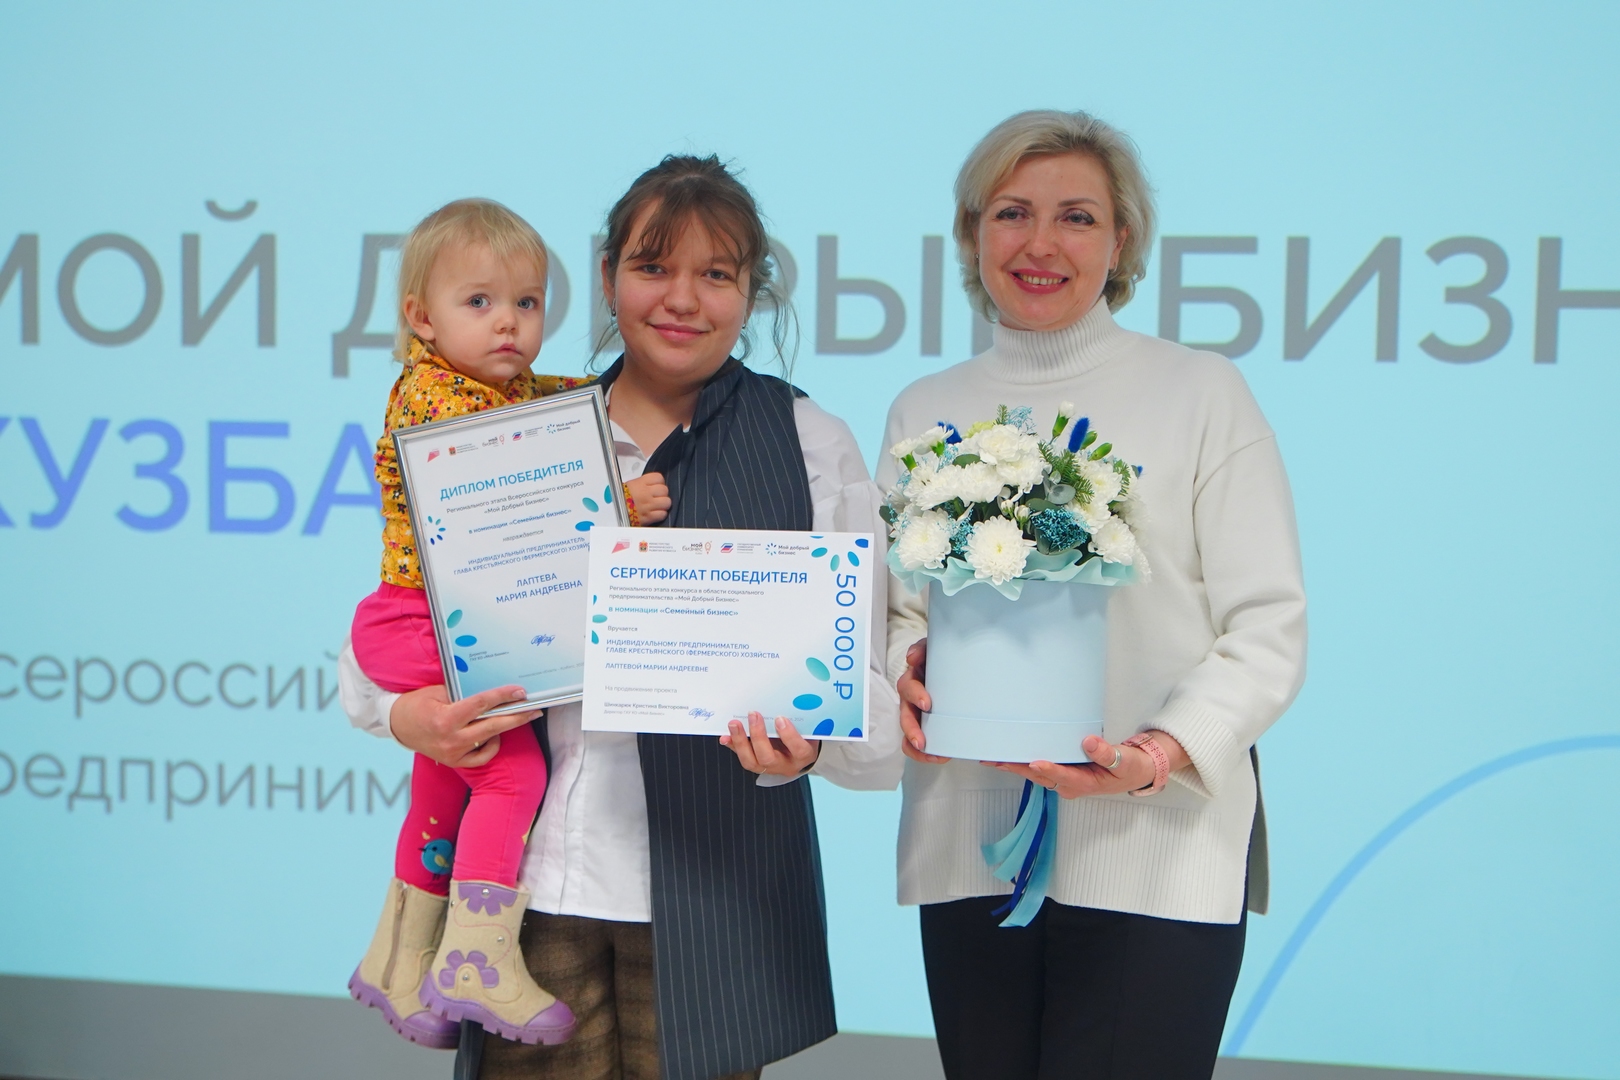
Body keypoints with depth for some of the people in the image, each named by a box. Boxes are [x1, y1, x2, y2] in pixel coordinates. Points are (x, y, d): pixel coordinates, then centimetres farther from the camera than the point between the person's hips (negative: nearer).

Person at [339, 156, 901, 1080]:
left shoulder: (811, 443, 4)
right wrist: (400, 710, -7)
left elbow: (868, 676, 1)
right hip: (534, 873, 2)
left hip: (712, 893, -1)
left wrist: (813, 741, -21)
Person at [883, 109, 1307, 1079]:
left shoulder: (1201, 392, 0)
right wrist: (906, 671, -5)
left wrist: (1155, 758, -18)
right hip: (967, 853, 3)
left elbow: (1270, 628, -3)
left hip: (1154, 854, -3)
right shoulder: (925, 411, 12)